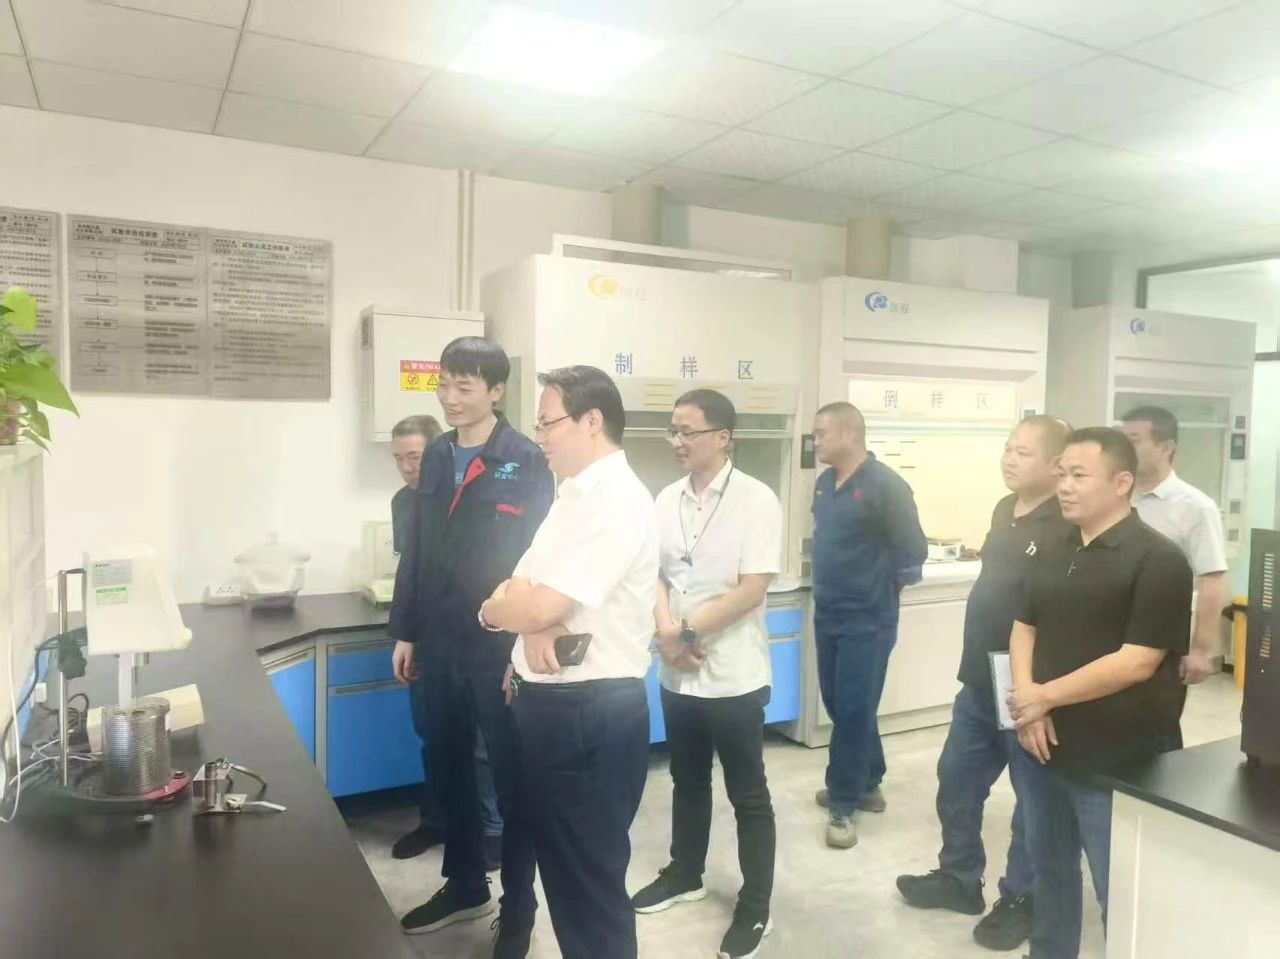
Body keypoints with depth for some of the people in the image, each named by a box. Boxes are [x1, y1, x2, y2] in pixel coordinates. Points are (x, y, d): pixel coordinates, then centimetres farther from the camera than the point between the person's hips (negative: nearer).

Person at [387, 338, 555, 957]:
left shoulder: (526, 463, -12)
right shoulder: (436, 457, 7)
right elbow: (417, 550, 10)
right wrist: (405, 631, 11)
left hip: (499, 648, -6)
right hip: (439, 645, 6)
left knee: (513, 778, 10)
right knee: (446, 769, 18)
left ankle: (518, 906, 28)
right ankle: (465, 886, 39)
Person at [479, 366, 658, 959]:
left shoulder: (616, 500, -20)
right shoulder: (573, 495, 12)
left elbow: (541, 606, -24)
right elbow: (522, 589, 11)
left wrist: (492, 610, -2)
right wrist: (531, 625, -12)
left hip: (590, 711, -9)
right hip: (549, 702, 9)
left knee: (591, 877, 7)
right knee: (560, 864, 22)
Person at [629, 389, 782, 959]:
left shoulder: (756, 500, -13)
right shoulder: (667, 499, 3)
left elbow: (753, 589, -18)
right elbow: (655, 575, 7)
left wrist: (687, 630, -16)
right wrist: (666, 632, -10)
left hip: (734, 674, -5)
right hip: (677, 673, 6)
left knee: (748, 795, 10)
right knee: (687, 782, 22)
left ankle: (755, 908, 26)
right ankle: (684, 876, 42)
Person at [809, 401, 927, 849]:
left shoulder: (885, 485, -15)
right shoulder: (824, 483, 7)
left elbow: (912, 550, -12)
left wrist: (883, 587, -1)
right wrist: (830, 582, 10)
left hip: (867, 619, -7)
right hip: (827, 614, 7)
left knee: (853, 710, 1)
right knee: (838, 704, 16)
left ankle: (843, 803, 14)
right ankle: (866, 783, 34)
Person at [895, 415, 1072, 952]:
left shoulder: (1066, 527, -19)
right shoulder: (1004, 511, 8)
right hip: (980, 684, 8)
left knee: (1033, 797, 11)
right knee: (956, 781, 18)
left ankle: (1021, 900, 29)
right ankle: (959, 877, 36)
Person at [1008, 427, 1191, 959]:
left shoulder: (1158, 560, -14)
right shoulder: (1055, 554, 8)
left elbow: (1136, 663, -20)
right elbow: (1024, 628, 11)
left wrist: (1046, 696, -14)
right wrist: (1024, 699, -7)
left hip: (1116, 761, -7)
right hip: (1042, 746, 7)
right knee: (1049, 868, 22)